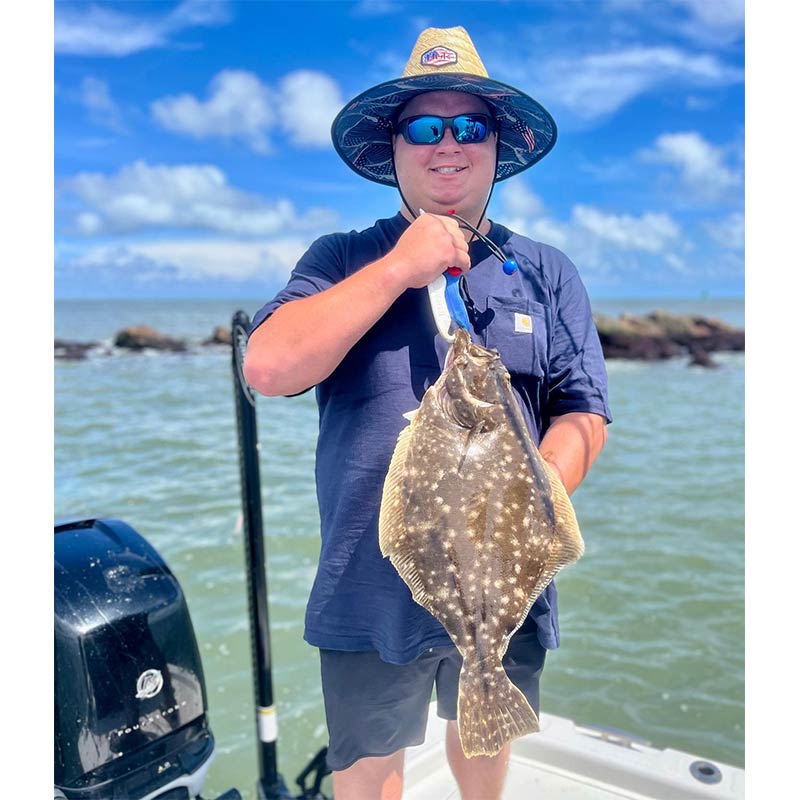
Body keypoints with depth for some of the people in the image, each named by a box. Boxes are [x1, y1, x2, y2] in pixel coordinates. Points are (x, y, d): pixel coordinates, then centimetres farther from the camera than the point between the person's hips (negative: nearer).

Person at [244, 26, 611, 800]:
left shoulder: (547, 273, 2)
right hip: (371, 588, -1)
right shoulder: (342, 261, -1)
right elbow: (268, 368, -17)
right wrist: (398, 269, -18)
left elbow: (583, 413, -1)